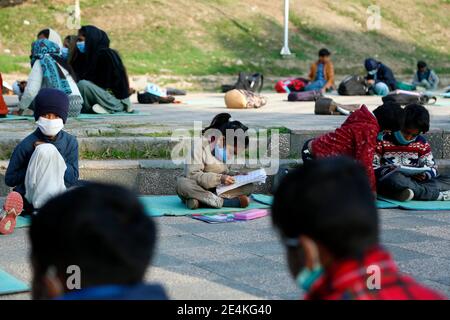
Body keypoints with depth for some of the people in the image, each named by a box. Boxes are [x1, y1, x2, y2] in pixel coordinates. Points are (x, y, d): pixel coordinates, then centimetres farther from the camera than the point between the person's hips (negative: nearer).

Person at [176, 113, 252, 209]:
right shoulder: (200, 144, -16)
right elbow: (191, 174, -22)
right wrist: (219, 179, -32)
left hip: (217, 190, 6)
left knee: (248, 186, -15)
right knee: (181, 183, -38)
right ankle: (224, 202, -36)